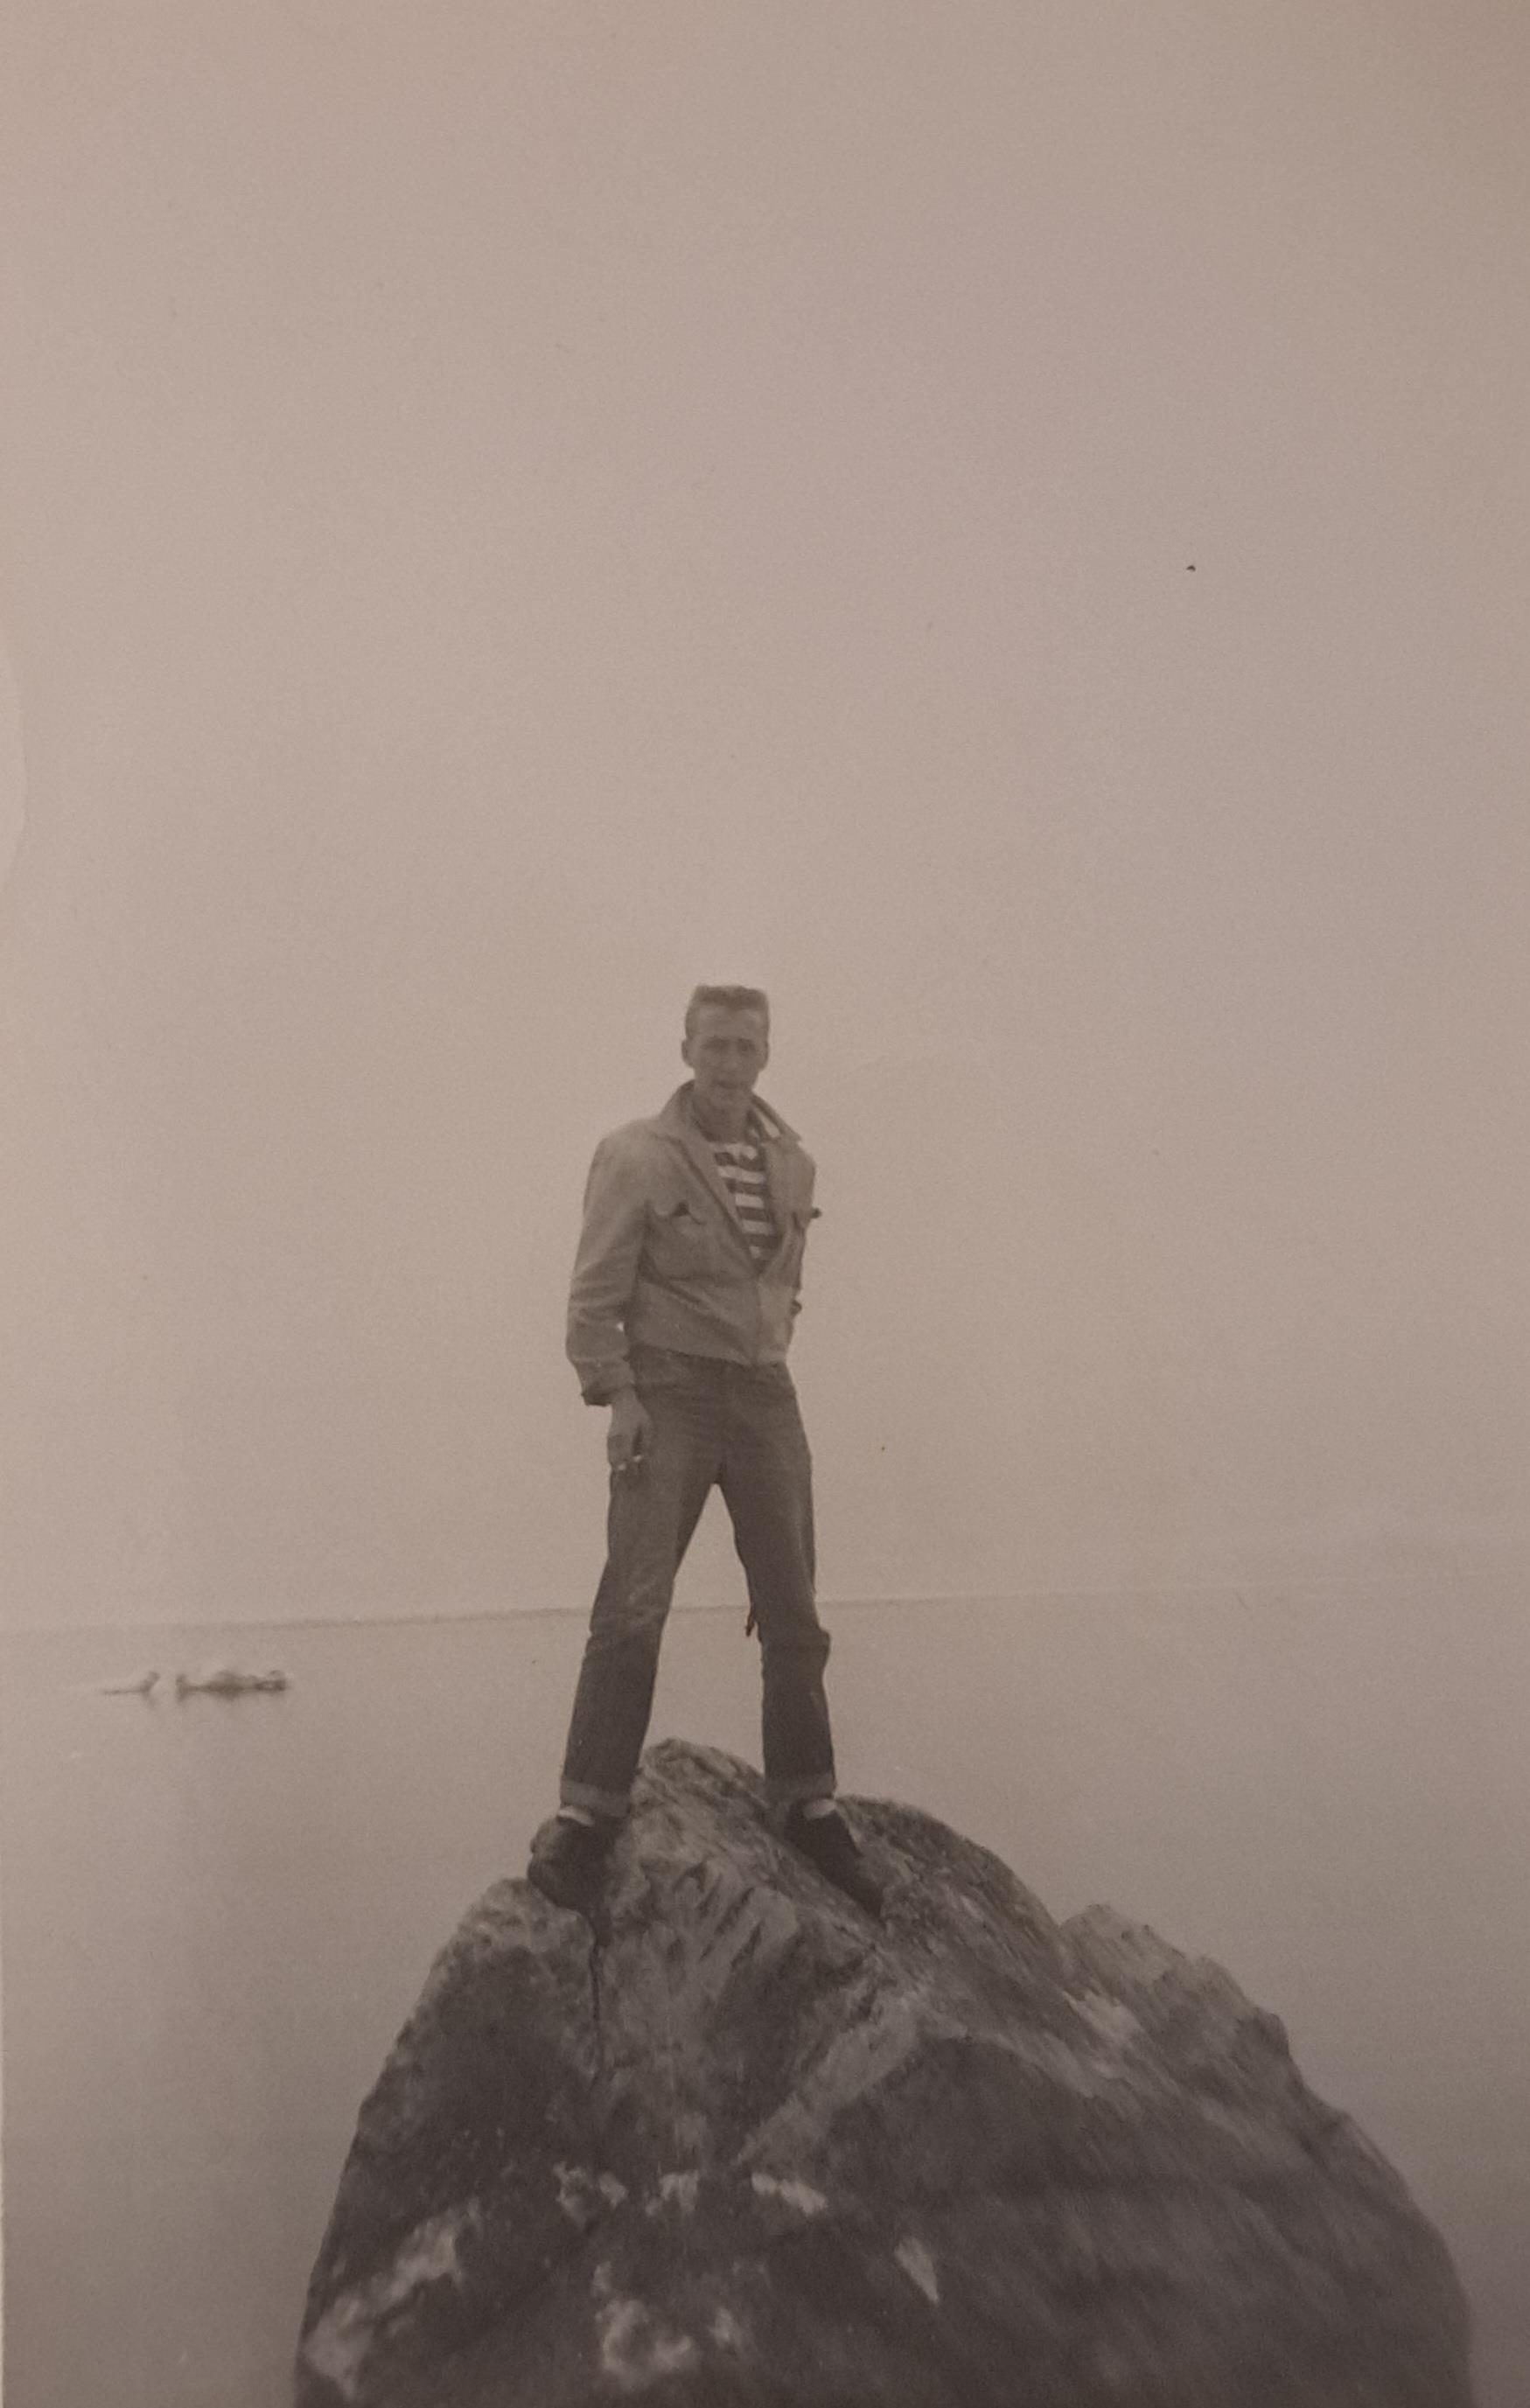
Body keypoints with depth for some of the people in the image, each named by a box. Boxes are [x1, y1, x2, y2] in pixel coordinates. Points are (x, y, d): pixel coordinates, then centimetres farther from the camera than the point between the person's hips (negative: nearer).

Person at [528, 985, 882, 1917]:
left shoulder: (794, 1163, 9)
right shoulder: (636, 1156, -6)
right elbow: (596, 1296, -7)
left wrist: (770, 1362, 12)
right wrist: (617, 1395, -14)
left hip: (766, 1395, 5)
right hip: (669, 1393, -5)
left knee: (795, 1618, 10)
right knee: (632, 1610, -8)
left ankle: (809, 1804, 24)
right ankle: (587, 1813, 3)